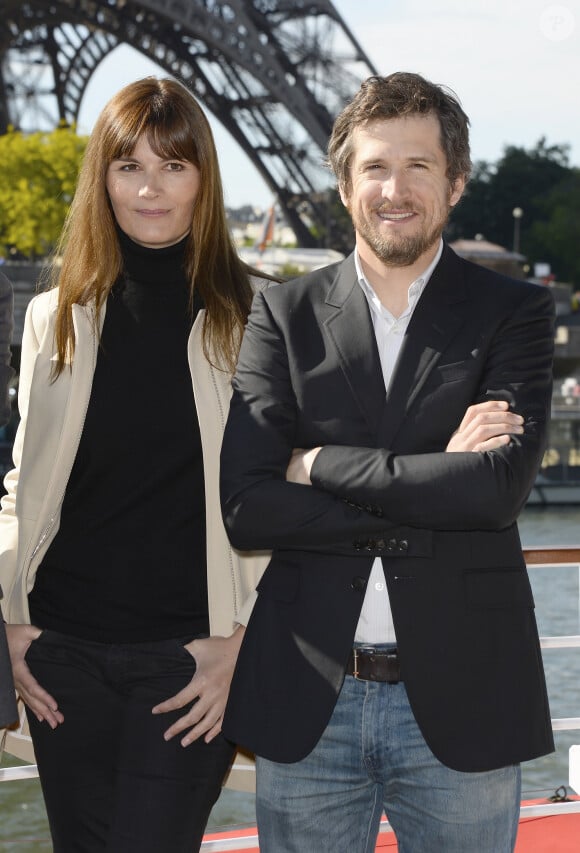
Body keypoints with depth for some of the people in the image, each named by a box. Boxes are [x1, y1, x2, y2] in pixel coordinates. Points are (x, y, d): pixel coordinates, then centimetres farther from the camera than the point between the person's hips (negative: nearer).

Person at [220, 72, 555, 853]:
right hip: (306, 705, 1)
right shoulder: (284, 315, 5)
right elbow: (244, 508, -7)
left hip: (457, 703, -1)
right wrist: (428, 492, -12)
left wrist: (320, 465, -10)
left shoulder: (512, 313, 3)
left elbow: (500, 487, -13)